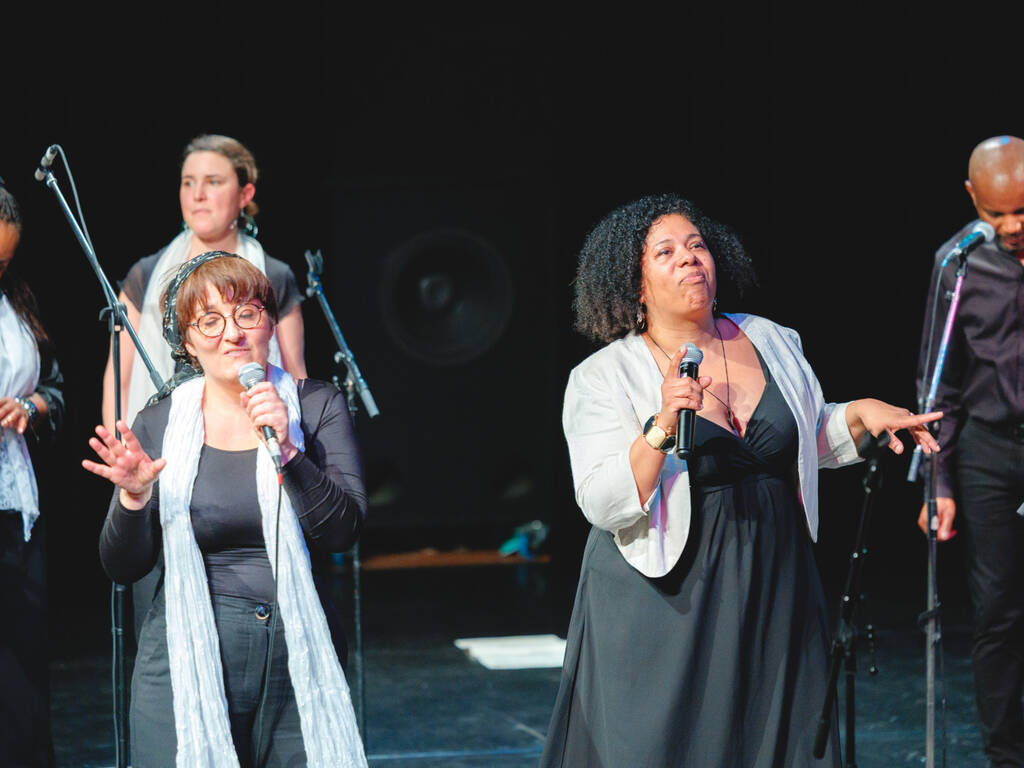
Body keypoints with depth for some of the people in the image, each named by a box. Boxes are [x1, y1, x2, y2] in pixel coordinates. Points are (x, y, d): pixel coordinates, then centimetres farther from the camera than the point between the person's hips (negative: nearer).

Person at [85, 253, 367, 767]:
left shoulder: (318, 406, 4)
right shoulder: (158, 425, 4)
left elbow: (343, 532, -6)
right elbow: (124, 569, 4)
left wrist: (287, 449, -17)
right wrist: (132, 498, -15)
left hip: (299, 660, 0)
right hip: (187, 661, 0)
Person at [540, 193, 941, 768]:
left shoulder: (772, 343, 6)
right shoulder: (602, 380, -8)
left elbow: (809, 441, 21)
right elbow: (605, 505, -18)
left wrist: (861, 414, 2)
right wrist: (663, 428, -29)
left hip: (775, 591, 4)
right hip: (666, 605, -4)